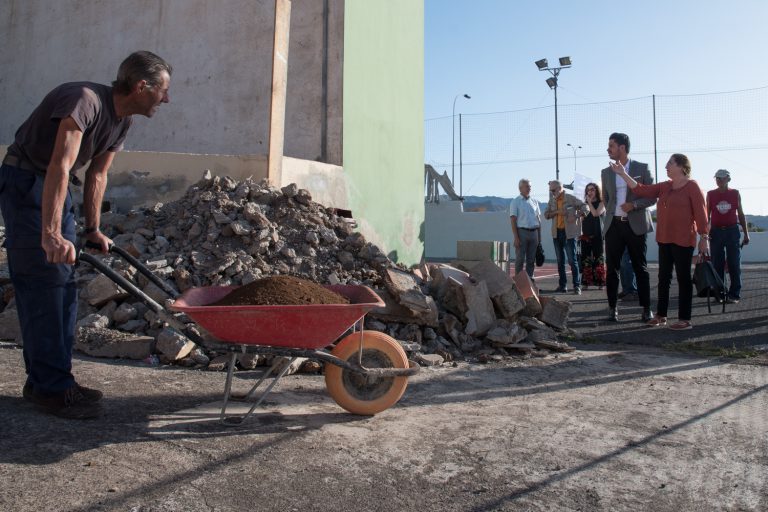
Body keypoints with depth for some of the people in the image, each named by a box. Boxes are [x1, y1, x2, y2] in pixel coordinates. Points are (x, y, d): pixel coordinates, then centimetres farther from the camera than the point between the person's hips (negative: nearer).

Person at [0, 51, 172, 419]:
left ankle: (48, 380, 15)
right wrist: (51, 234, -41)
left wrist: (93, 230, 8)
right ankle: (51, 387, -5)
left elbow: (97, 176, 9)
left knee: (64, 284, 7)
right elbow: (60, 168, -35)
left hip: (56, 187, 9)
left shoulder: (122, 121, 2)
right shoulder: (84, 100, -26)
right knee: (44, 283, -11)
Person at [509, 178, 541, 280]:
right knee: (520, 258, -3)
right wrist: (516, 237, -15)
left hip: (534, 232, 5)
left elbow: (539, 219, 17)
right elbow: (513, 220, -7)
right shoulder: (515, 202, -1)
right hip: (522, 232, -5)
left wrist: (539, 235, 10)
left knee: (531, 259, 8)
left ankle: (530, 279, 14)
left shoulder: (534, 201, 14)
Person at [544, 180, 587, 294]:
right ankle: (562, 285, 15)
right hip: (557, 233, 5)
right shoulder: (552, 201, 11)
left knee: (572, 260, -7)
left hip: (569, 233, -5)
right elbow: (546, 214, 4)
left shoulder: (571, 198, -3)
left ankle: (577, 285, -5)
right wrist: (557, 212, -14)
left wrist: (576, 216, -19)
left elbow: (584, 206, -5)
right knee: (560, 260, 9)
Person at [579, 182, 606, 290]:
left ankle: (600, 282, -3)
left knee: (598, 258, -4)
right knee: (586, 259, 1)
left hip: (597, 235, -4)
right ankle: (586, 283, 3)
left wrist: (590, 202, -6)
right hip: (585, 235, 4)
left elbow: (596, 213, -14)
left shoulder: (601, 203, 3)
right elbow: (580, 219, 19)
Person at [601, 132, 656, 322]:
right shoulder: (606, 172, 10)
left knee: (640, 268, 3)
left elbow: (652, 197, 0)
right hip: (613, 226, 3)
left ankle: (646, 308, 11)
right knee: (611, 268, 2)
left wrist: (634, 205, -16)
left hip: (635, 225, -3)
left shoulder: (642, 168, 1)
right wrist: (612, 214, 9)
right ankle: (612, 308, 9)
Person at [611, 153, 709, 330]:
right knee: (663, 277, 11)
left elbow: (701, 214, -10)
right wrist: (623, 174, 0)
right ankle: (661, 315, 19)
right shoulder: (665, 187, 12)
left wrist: (704, 238, -13)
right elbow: (641, 190, 7)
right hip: (664, 239, 7)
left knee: (683, 278, -1)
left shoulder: (692, 187, -7)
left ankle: (685, 319, 5)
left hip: (683, 241, -7)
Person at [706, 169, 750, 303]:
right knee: (717, 265, 2)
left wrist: (746, 233, 7)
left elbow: (740, 214, 10)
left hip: (732, 231, 0)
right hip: (716, 232, 0)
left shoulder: (735, 193, 6)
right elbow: (707, 215, 5)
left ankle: (734, 294, 4)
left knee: (734, 264, -1)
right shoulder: (710, 194, 3)